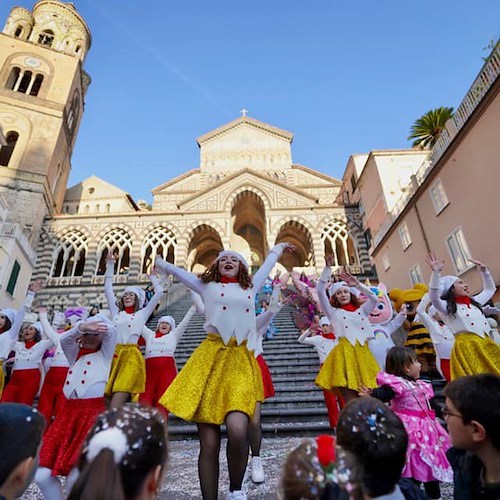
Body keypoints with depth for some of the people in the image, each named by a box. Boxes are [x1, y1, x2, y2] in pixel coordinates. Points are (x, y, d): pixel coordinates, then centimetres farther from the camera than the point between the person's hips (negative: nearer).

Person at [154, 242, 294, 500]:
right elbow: (175, 270, 27)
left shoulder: (250, 287, 21)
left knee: (238, 430, -20)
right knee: (209, 444, -2)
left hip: (241, 360, 1)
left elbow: (267, 265, 37)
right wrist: (159, 261, 46)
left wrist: (279, 247, 52)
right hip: (210, 358, 0)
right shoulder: (206, 286, 16)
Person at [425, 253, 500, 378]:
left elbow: (490, 289, 37)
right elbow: (434, 297, -23)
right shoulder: (447, 307, -1)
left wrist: (484, 271, 27)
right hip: (467, 347, -7)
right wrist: (436, 272, -31)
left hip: (486, 345, 7)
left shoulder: (473, 302, 22)